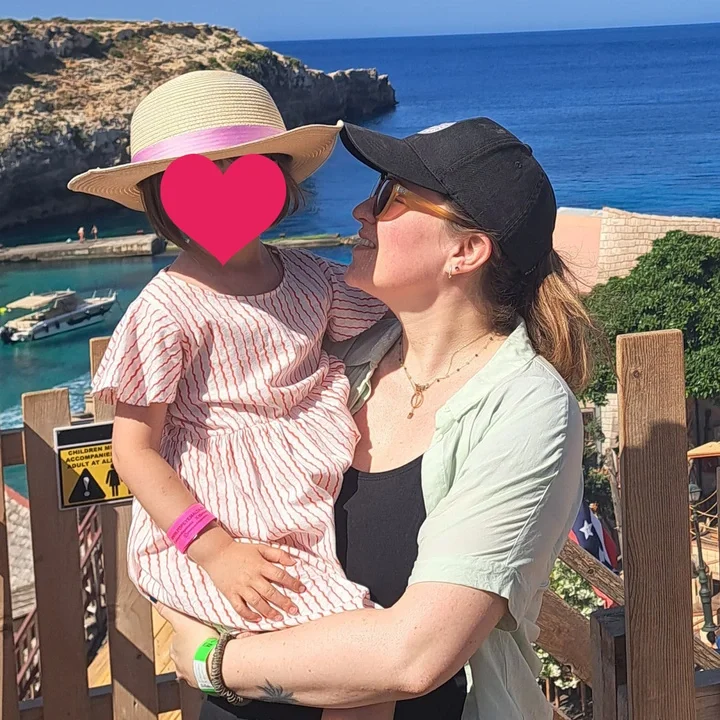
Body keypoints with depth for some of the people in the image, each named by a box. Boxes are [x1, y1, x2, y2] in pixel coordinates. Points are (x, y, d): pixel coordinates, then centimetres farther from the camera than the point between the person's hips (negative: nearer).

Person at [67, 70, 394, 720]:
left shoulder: (311, 278, 6)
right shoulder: (168, 310, -11)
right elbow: (134, 449, -10)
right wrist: (216, 550, -18)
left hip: (323, 507, 7)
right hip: (215, 525, -7)